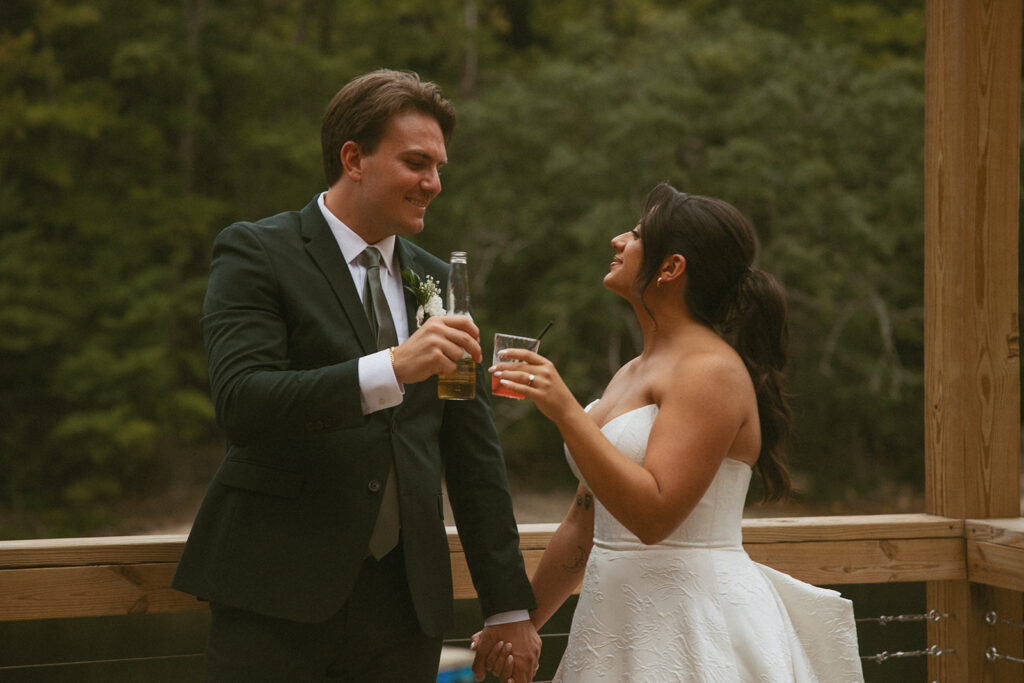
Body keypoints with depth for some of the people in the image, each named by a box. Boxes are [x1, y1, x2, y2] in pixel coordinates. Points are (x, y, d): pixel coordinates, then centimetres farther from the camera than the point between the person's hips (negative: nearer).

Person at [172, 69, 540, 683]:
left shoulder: (437, 280, 14)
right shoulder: (256, 253, -3)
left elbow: (474, 449, 15)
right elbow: (241, 402, -18)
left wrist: (509, 606, 13)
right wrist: (391, 368, -28)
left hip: (405, 602, 5)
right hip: (278, 600, -5)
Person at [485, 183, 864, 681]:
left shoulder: (711, 371, -13)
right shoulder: (631, 375, 14)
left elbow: (654, 514, -23)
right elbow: (583, 524, 18)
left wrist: (565, 411, -25)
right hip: (620, 620, 8)